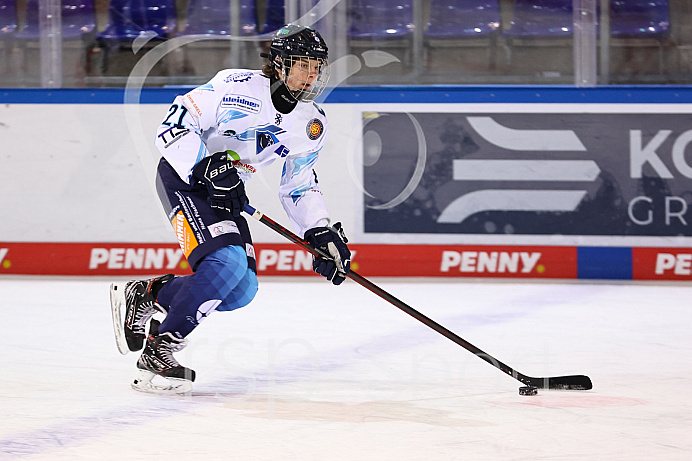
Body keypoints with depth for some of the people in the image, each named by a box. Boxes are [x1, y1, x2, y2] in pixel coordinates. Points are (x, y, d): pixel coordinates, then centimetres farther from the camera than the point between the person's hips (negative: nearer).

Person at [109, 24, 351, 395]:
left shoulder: (311, 125, 2)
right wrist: (204, 167, -31)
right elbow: (175, 124, -20)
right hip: (183, 175, -8)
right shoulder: (237, 87, -20)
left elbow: (299, 187, 13)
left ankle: (145, 295, 13)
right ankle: (159, 352, -21)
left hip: (227, 190, 8)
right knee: (226, 261, -27)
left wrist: (322, 233, 0)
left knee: (241, 290, -3)